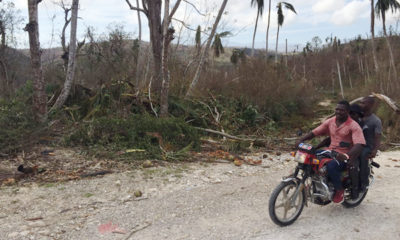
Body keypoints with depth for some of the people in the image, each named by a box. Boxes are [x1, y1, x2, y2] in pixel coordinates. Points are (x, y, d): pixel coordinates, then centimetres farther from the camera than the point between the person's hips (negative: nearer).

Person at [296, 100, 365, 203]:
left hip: (345, 156, -6)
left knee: (331, 166, -35)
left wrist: (347, 155, -41)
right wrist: (301, 140, -9)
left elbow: (359, 145, -22)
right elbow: (315, 132, 9)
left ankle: (339, 190, -7)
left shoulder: (353, 125, -10)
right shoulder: (330, 121, 8)